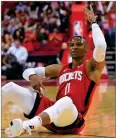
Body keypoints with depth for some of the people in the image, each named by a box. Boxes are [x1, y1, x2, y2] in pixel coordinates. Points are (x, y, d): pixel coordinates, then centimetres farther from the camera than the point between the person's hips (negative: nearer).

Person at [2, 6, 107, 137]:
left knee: (67, 102, -45)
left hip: (71, 120, -6)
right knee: (11, 87, -1)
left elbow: (101, 46, -14)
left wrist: (93, 22, -2)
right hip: (53, 114, 6)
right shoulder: (60, 69, 24)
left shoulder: (91, 67, 8)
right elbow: (28, 71, 24)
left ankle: (27, 125, -64)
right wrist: (33, 76, -1)